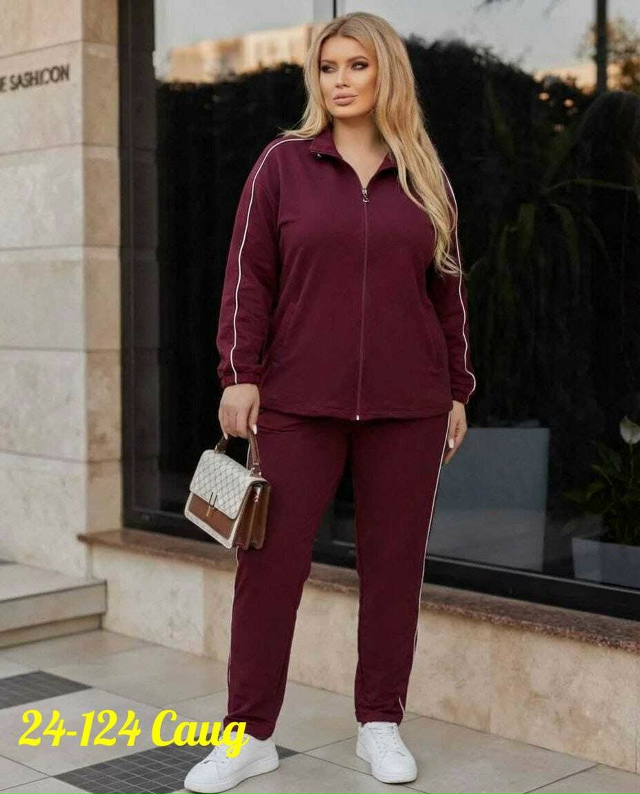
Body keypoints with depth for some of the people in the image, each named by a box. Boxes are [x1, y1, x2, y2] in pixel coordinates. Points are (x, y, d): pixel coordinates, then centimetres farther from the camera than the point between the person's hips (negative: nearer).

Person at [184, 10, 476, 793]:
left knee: (394, 560, 5)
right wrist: (239, 374, -7)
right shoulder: (283, 164, 4)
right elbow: (248, 275, 1)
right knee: (270, 558, -2)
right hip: (299, 402, -2)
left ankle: (381, 723, 18)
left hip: (407, 404, 2)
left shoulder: (424, 177, 10)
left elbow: (446, 291, 12)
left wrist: (459, 389, 11)